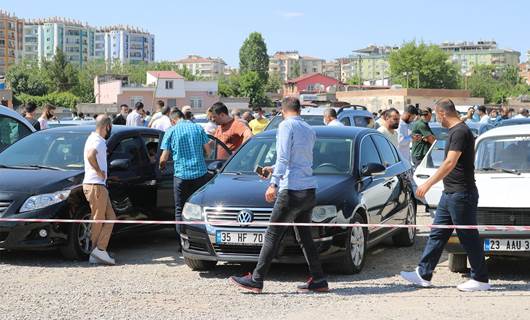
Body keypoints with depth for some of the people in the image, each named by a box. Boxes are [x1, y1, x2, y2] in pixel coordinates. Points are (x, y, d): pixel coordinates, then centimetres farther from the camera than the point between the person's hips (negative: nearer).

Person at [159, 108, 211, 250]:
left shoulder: (171, 131, -1)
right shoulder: (198, 128, 5)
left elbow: (164, 157, -3)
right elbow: (207, 152, 8)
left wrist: (161, 166, 18)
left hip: (181, 175, -2)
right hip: (200, 173, 2)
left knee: (180, 210, 8)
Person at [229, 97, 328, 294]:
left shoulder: (287, 125, -4)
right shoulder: (310, 131, 19)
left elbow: (284, 158, -15)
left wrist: (274, 183, -18)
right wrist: (274, 170, 41)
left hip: (292, 191, -7)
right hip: (309, 191, 8)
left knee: (272, 235, -4)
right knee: (305, 237, 14)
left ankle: (256, 280, -3)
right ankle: (318, 280, 12)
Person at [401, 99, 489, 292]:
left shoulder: (460, 132, -17)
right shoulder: (455, 131, 14)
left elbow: (450, 163, -25)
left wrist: (428, 184, -24)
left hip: (461, 194, -10)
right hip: (450, 194, 10)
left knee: (469, 237, -1)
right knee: (437, 234, 11)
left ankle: (480, 280, 8)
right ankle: (423, 274, 16)